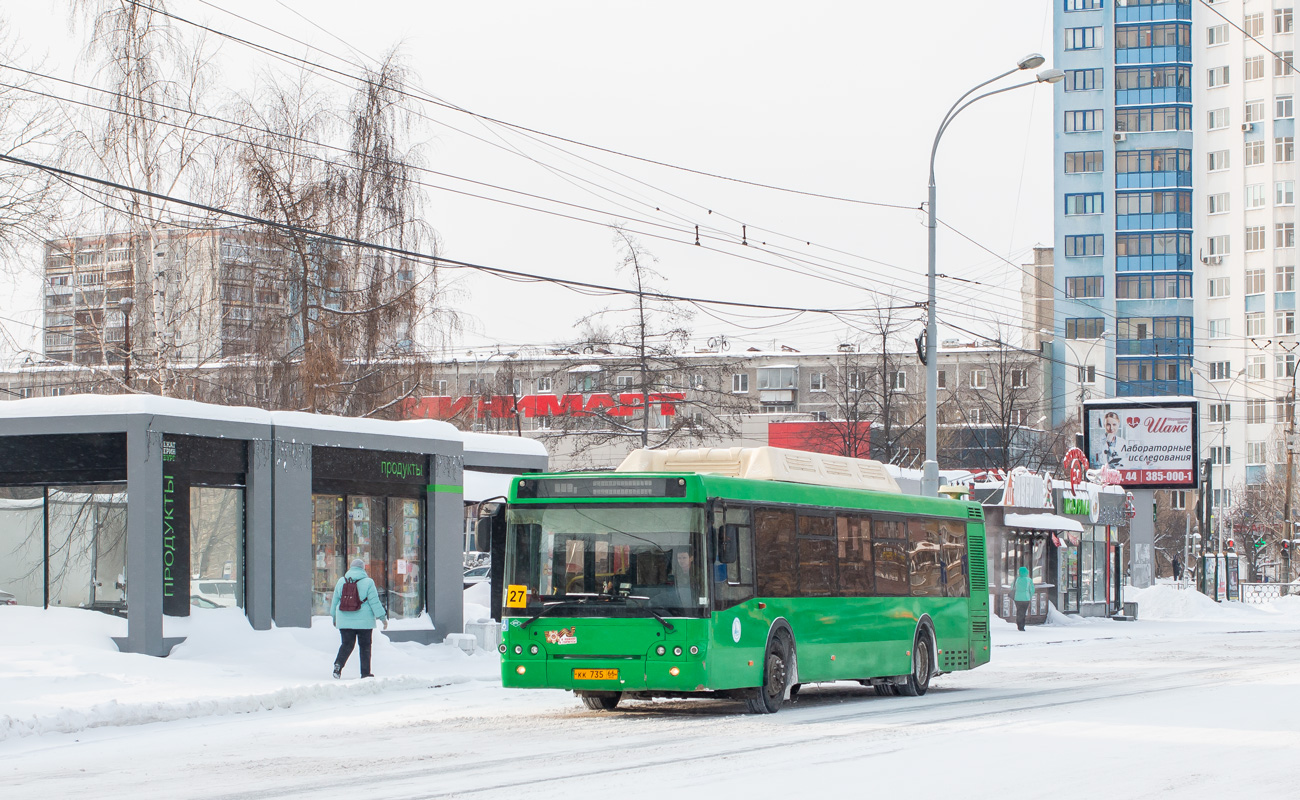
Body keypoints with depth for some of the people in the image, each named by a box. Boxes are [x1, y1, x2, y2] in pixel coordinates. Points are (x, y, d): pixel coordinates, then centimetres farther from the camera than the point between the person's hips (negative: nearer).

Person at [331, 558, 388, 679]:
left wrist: (334, 617, 27)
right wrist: (383, 618, -1)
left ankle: (338, 663, -17)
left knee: (346, 645, 8)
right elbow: (375, 602, -7)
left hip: (344, 621, 3)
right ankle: (365, 672, 5)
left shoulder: (341, 581, 6)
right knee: (365, 646, 6)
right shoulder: (368, 582, -6)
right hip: (364, 621, -3)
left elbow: (335, 601, 14)